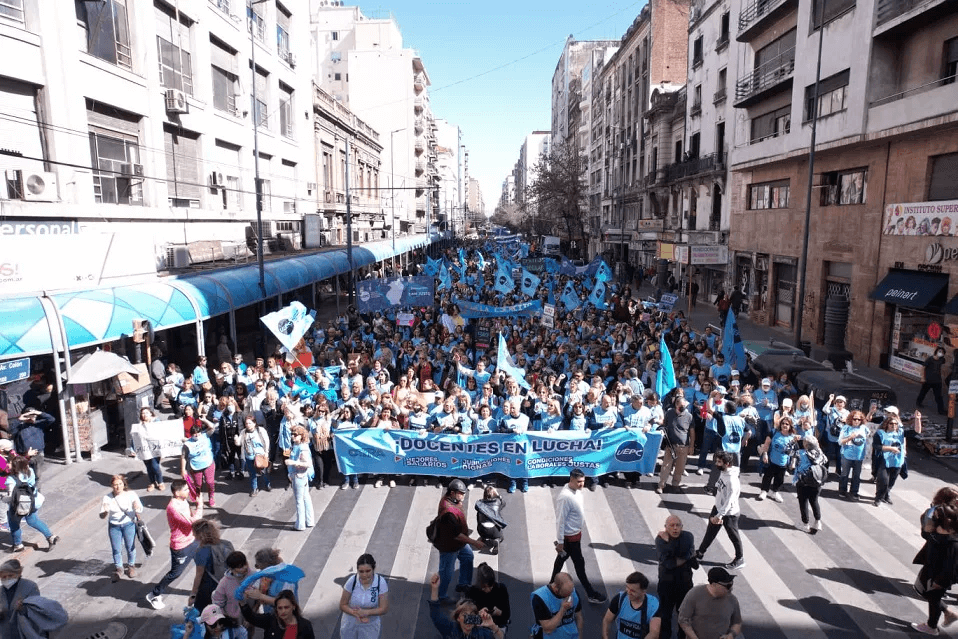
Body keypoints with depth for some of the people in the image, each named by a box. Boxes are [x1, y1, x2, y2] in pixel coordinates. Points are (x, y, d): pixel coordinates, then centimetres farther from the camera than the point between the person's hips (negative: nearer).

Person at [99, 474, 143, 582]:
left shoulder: (131, 494, -13)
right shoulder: (107, 498, -11)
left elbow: (140, 511, -12)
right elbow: (102, 516, -6)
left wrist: (137, 509, -36)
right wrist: (105, 511, -29)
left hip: (129, 524, -1)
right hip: (114, 526, 1)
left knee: (130, 547, 10)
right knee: (116, 549, 9)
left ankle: (131, 566, 35)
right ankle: (118, 569, 33)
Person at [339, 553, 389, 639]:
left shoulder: (381, 583, -23)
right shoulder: (352, 581, -21)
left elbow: (384, 609, -17)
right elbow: (342, 605, -12)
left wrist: (366, 612, -32)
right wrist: (356, 614, -29)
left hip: (370, 626, -1)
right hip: (350, 625, 1)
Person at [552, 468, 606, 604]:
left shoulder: (576, 490, -2)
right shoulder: (565, 497, -31)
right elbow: (560, 520, -25)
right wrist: (560, 541, -19)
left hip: (575, 533, 9)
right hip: (570, 536, -9)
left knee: (561, 558, 22)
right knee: (579, 563, 5)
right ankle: (591, 594, 20)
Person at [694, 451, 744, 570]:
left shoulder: (732, 480, -32)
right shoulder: (723, 472, -5)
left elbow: (729, 502, -30)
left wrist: (719, 515, -27)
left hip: (729, 513, -8)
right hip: (718, 508, 8)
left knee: (733, 536, 13)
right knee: (710, 532, 19)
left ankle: (740, 559, 35)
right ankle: (700, 553, 34)